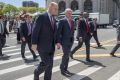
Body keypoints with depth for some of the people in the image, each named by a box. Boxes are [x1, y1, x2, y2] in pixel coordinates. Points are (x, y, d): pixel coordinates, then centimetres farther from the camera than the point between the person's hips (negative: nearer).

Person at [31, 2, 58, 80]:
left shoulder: (53, 19, 12)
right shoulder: (41, 16, -10)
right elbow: (35, 30, -13)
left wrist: (57, 42, 9)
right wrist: (34, 43, -18)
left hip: (51, 46, 7)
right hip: (42, 45, -7)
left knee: (50, 64, 8)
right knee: (46, 62, -7)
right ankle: (36, 72, 21)